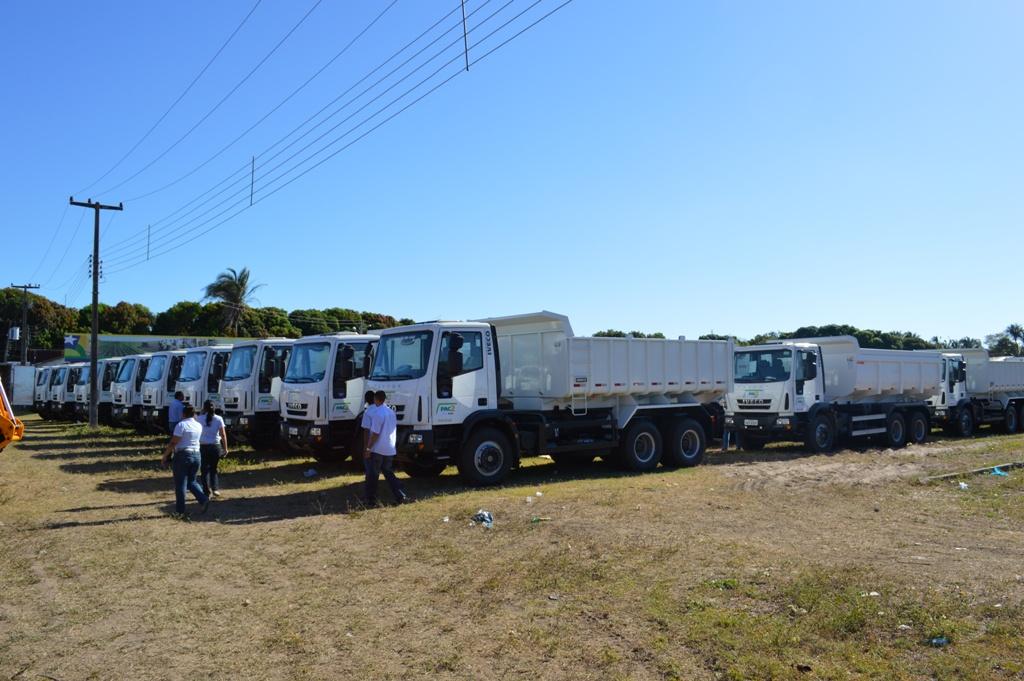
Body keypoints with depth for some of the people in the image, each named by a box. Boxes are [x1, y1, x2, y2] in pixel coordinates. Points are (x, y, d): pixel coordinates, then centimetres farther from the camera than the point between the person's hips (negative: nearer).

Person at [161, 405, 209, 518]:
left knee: (180, 484, 4)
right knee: (191, 481, 19)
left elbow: (173, 443, -16)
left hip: (182, 455, -6)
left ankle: (181, 511, 7)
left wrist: (165, 455, -6)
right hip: (196, 455, 6)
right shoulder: (199, 426, 6)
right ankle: (203, 499, -2)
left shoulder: (181, 425, -12)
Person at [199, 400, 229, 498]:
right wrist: (225, 448, 2)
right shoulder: (219, 419, -2)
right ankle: (215, 489, 2)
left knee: (205, 470, 10)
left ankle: (207, 491, 8)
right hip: (216, 446, 1)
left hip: (203, 447, -1)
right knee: (213, 469, 16)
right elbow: (223, 435, -3)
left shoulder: (200, 419, -4)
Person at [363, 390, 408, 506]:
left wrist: (368, 448, -13)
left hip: (377, 450, -8)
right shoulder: (391, 412, 10)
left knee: (372, 475, 4)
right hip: (390, 450, 8)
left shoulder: (378, 413, -16)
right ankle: (401, 496, 9)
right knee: (388, 473, 17)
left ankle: (370, 499, 11)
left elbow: (375, 434, -19)